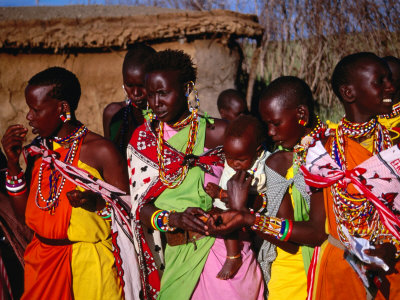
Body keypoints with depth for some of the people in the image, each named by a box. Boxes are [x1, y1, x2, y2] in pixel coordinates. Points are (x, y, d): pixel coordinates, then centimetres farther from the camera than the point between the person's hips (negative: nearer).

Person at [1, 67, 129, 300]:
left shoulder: (100, 150, -13)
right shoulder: (38, 151, 5)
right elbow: (24, 213, 5)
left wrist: (97, 203, -30)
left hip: (89, 265, -5)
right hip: (41, 262, 6)